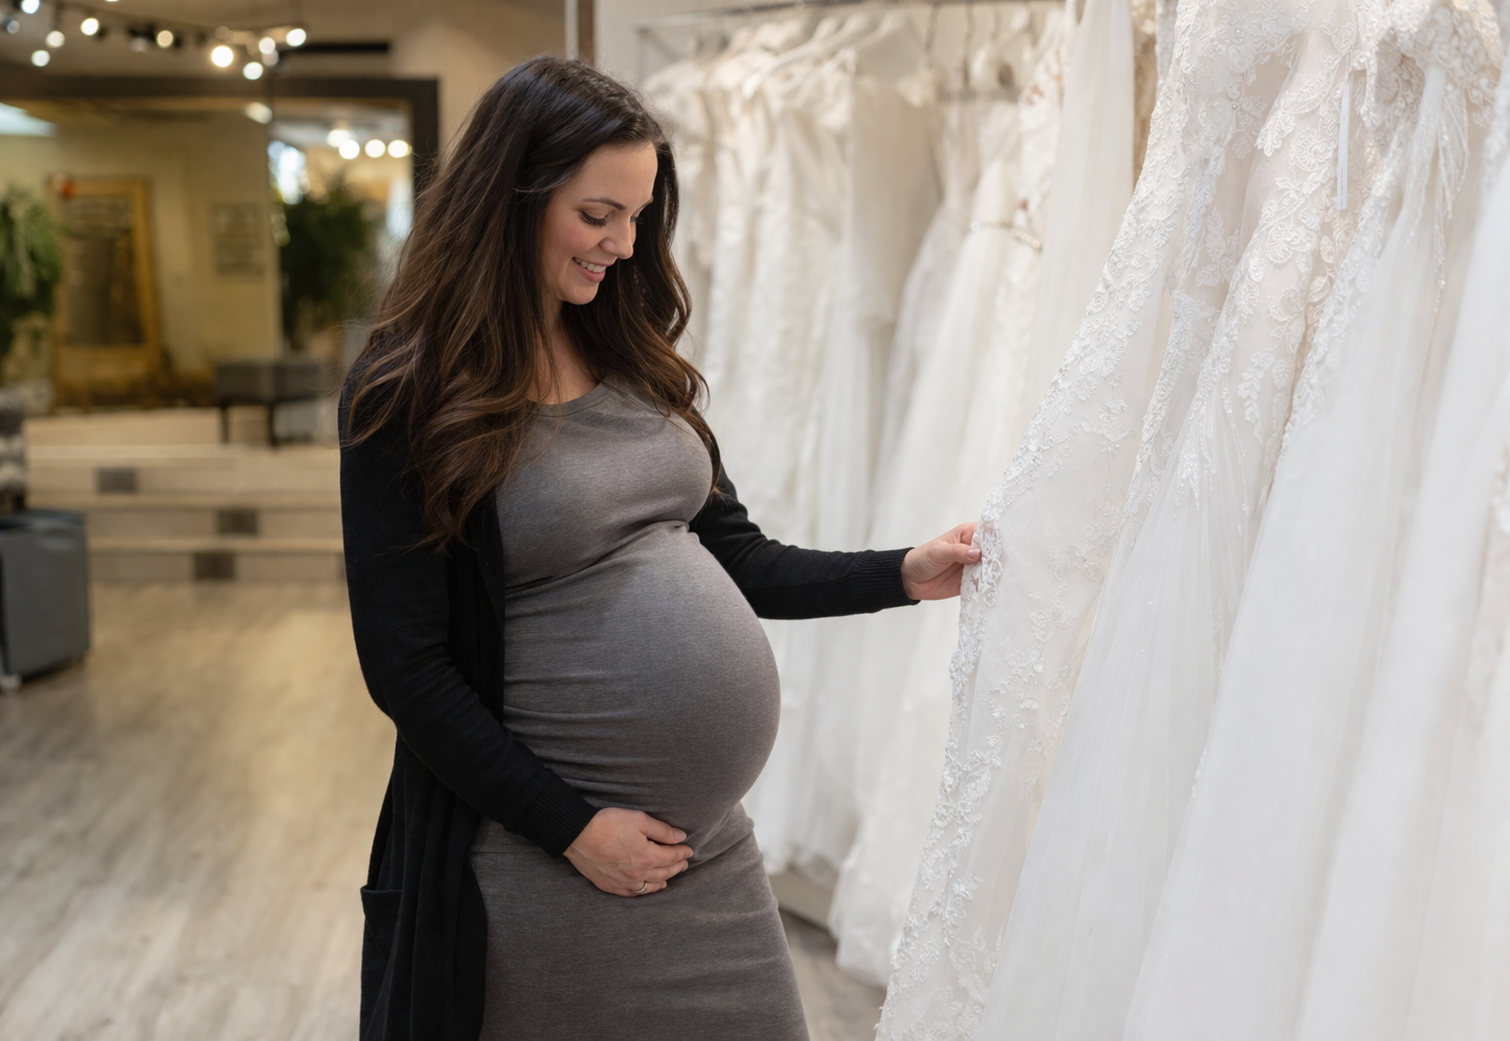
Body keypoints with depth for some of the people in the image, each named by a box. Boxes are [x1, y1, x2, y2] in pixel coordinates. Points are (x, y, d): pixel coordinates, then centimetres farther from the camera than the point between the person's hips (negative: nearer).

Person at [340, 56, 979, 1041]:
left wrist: (904, 574, -1)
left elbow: (733, 558, 11)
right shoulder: (408, 394, -12)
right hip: (550, 856, -6)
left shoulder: (633, 358, 7)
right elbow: (405, 664, -13)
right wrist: (571, 826, -13)